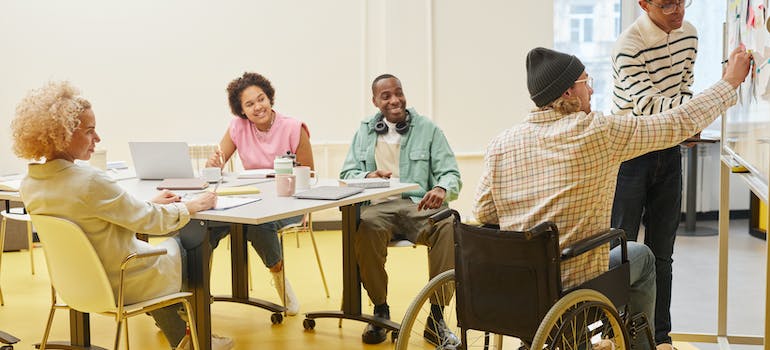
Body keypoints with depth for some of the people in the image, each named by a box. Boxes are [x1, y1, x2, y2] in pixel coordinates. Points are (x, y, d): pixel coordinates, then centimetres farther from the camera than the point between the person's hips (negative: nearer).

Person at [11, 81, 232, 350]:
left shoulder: (29, 184, -6)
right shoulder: (90, 181, -32)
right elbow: (153, 221, -20)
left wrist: (150, 204, 13)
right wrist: (194, 206, -3)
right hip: (123, 284, -7)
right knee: (182, 245, 21)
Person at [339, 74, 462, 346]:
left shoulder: (428, 129, 12)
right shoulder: (365, 131, 20)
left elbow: (451, 173, 5)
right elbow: (347, 173, 17)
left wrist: (442, 189, -20)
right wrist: (368, 177, -8)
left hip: (418, 204, -1)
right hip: (378, 205, 1)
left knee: (448, 226, -35)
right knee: (366, 227, -37)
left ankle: (436, 318, -23)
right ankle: (380, 309, -16)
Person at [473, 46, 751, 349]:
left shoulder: (500, 144, -5)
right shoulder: (599, 132, -15)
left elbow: (483, 212, -1)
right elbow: (682, 122, -6)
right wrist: (730, 81, 8)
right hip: (577, 286, -4)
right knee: (641, 255, 27)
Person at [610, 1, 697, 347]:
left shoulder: (688, 34, 2)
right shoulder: (628, 47, -21)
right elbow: (649, 107, -30)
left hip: (668, 149, 6)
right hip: (629, 152, -6)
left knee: (661, 251, 11)